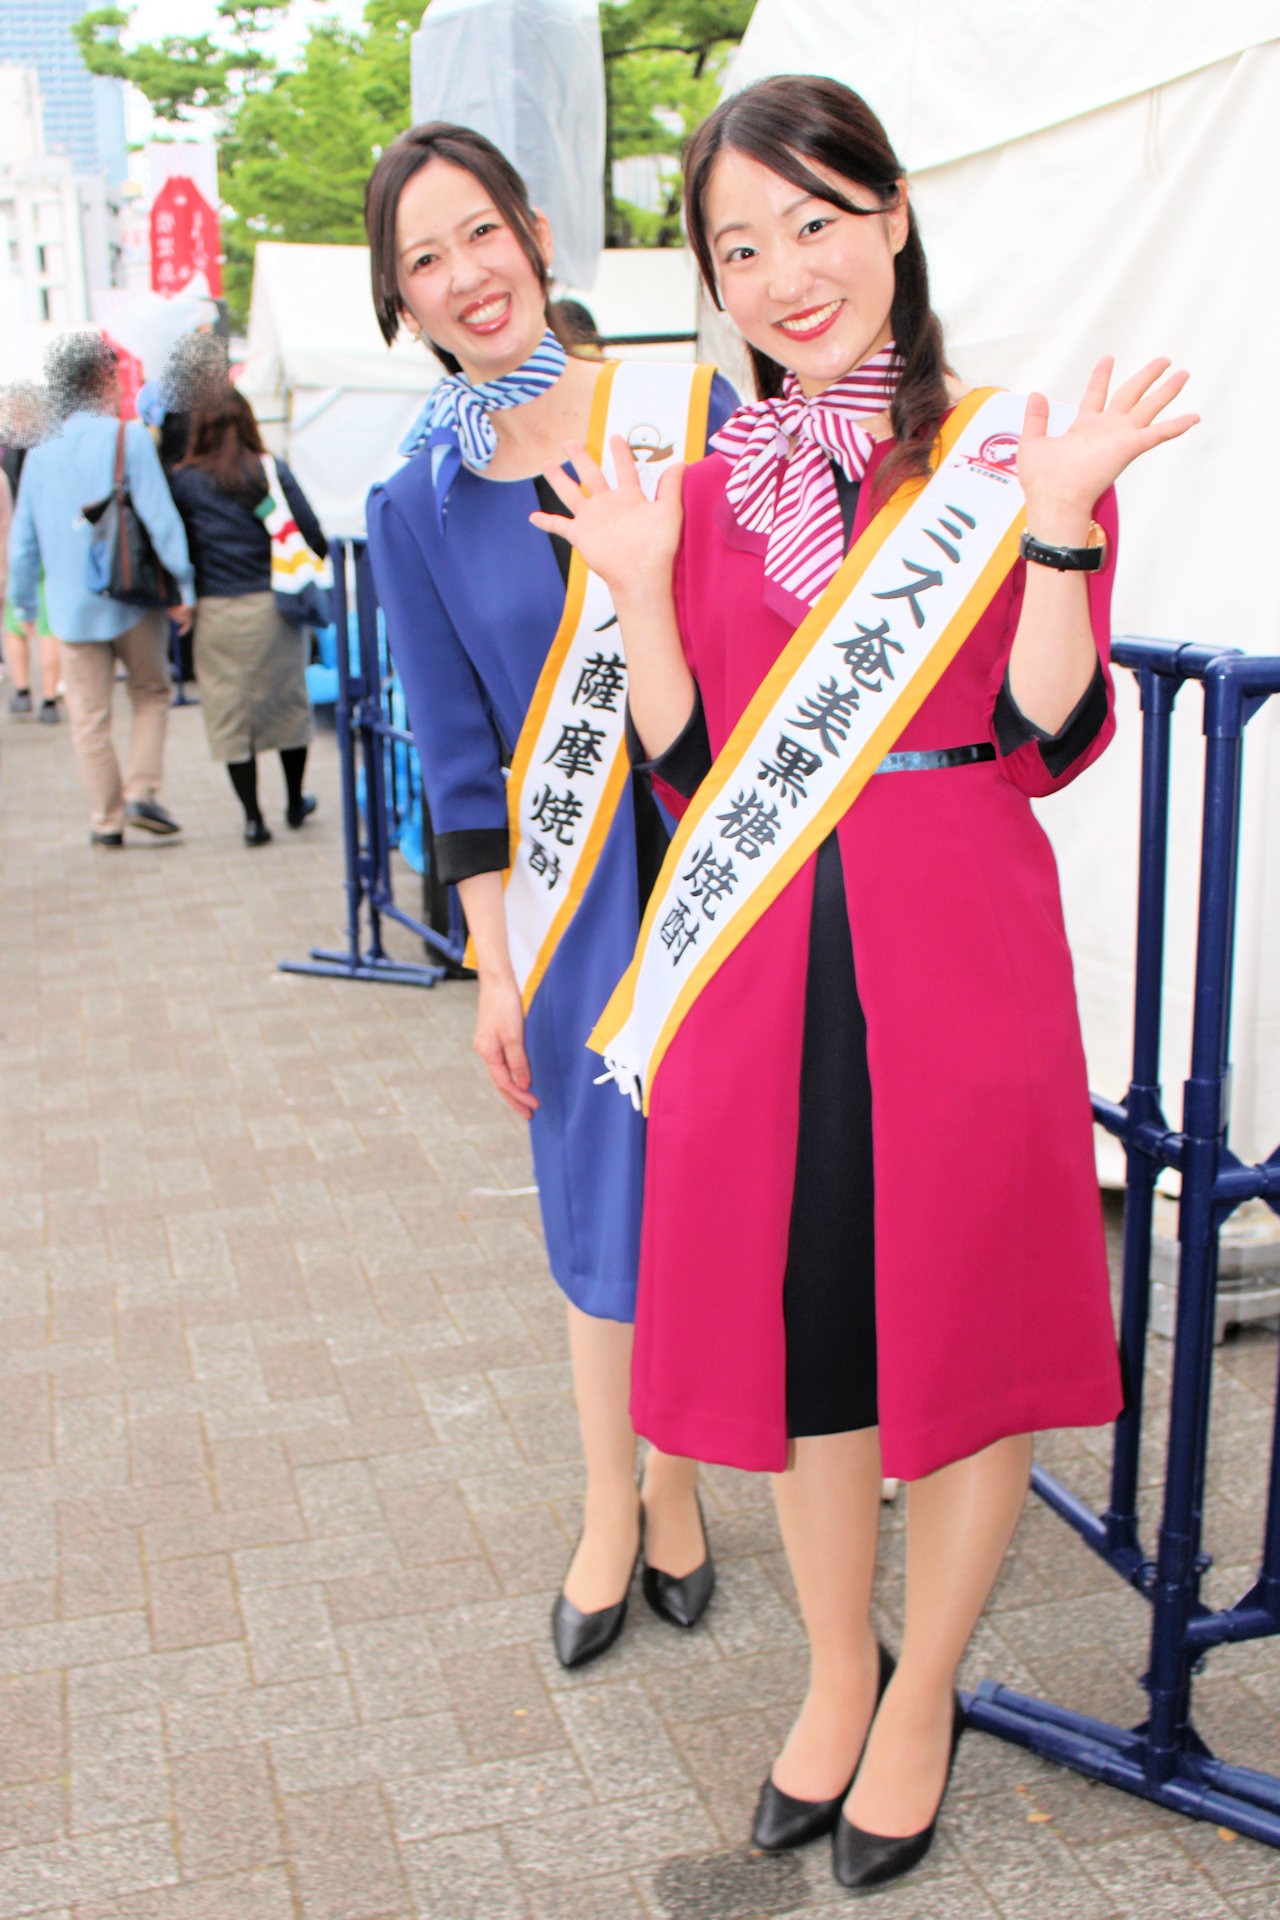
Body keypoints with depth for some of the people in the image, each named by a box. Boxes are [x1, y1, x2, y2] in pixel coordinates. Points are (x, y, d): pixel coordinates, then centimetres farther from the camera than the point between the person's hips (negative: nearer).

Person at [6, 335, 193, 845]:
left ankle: (106, 818, 10)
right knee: (151, 695, 15)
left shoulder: (40, 450, 6)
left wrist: (23, 603, 19)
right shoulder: (128, 437, -7)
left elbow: (23, 536, 10)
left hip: (71, 606, 3)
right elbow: (159, 517, -13)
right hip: (133, 598, -3)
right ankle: (142, 791, 1)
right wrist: (182, 587, -9)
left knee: (88, 716, 8)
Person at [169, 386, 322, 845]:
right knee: (287, 701, 16)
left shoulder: (183, 481, -3)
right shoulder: (272, 471, -2)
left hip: (216, 612, -1)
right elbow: (311, 535, -4)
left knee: (230, 713, 7)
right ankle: (295, 802, 29)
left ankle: (253, 816, 5)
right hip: (272, 604, 1)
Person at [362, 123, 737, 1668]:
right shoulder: (416, 509, 1)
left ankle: (675, 1493, 29)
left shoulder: (692, 412, -2)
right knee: (601, 1202, 11)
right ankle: (614, 1514, 30)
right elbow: (460, 758, 2)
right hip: (571, 898, 1)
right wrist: (494, 966, 0)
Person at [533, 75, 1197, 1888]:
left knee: (961, 1322, 8)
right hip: (760, 961, 3)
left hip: (960, 958, -2)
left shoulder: (1010, 449, 0)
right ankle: (839, 1668, 37)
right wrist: (639, 592, -6)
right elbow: (690, 769, 6)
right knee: (795, 1325, 12)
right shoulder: (706, 492, 9)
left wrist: (1054, 527, -17)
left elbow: (1050, 740, -6)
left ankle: (924, 1690, 33)